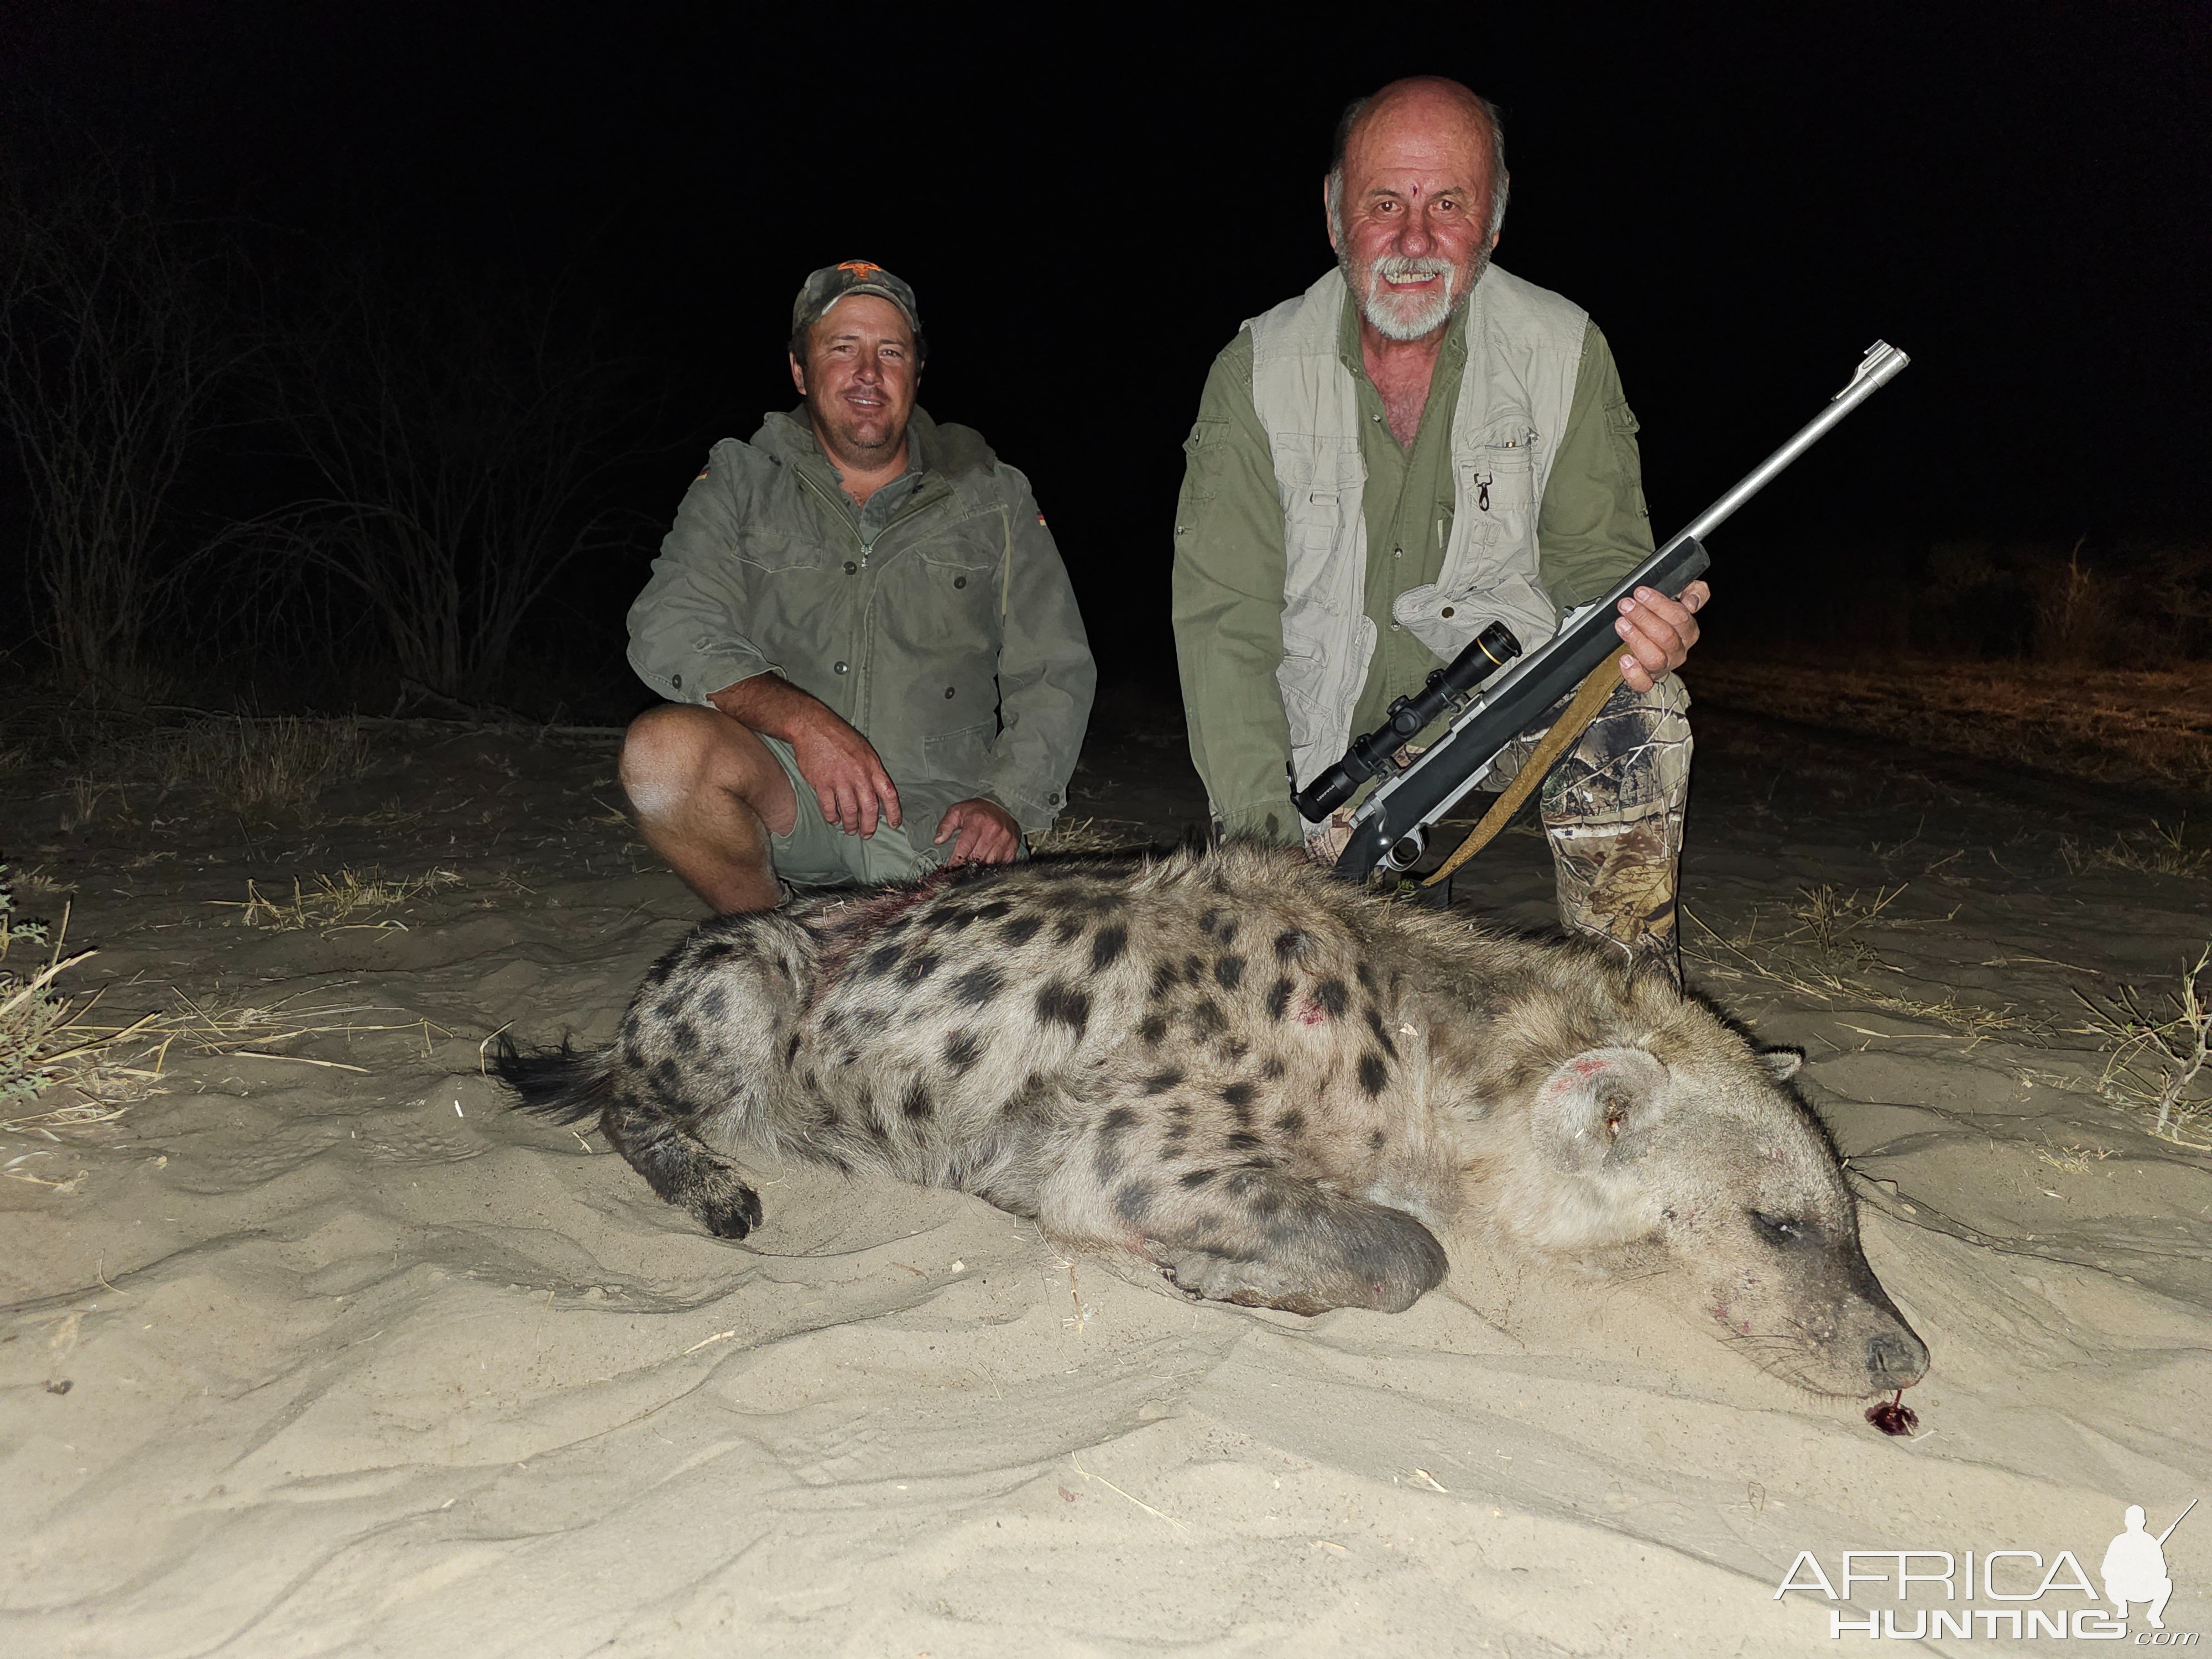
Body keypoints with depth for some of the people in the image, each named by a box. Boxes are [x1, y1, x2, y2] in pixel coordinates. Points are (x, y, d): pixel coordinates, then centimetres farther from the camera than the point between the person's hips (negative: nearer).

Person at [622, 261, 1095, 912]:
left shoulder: (994, 498, 7)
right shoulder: (741, 482, 5)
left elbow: (1055, 675, 6)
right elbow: (668, 631, -8)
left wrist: (1006, 803, -11)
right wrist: (801, 721, -25)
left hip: (940, 813, 1)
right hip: (787, 794, 0)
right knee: (664, 745, -30)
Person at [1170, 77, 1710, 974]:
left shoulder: (1566, 351, -5)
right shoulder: (1256, 371, -8)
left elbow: (1591, 557, -3)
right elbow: (1224, 620, -12)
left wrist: (1633, 624, -31)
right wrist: (1267, 833, -24)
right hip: (1333, 721, -1)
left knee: (1639, 707, -29)